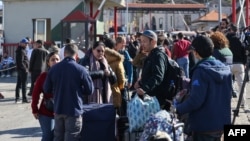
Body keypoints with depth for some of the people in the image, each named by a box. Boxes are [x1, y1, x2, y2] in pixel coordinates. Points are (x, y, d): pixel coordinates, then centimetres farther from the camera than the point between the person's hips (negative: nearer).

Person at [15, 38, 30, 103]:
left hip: (19, 69, 10)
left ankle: (17, 97, 21)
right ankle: (24, 98, -4)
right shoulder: (21, 51, -17)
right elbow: (21, 62, -23)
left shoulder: (19, 50, 15)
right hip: (23, 69, -10)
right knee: (24, 84, -6)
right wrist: (25, 68, -20)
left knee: (18, 83, 14)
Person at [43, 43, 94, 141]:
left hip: (58, 109, 4)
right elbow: (90, 90, -4)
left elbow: (46, 89, 4)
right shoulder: (81, 70, -12)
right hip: (74, 110, -4)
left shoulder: (54, 68, -3)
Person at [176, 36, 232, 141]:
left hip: (204, 125, -8)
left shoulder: (201, 70, -19)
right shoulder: (225, 68, 5)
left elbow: (195, 100, -26)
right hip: (222, 122, 8)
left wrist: (177, 109, -14)